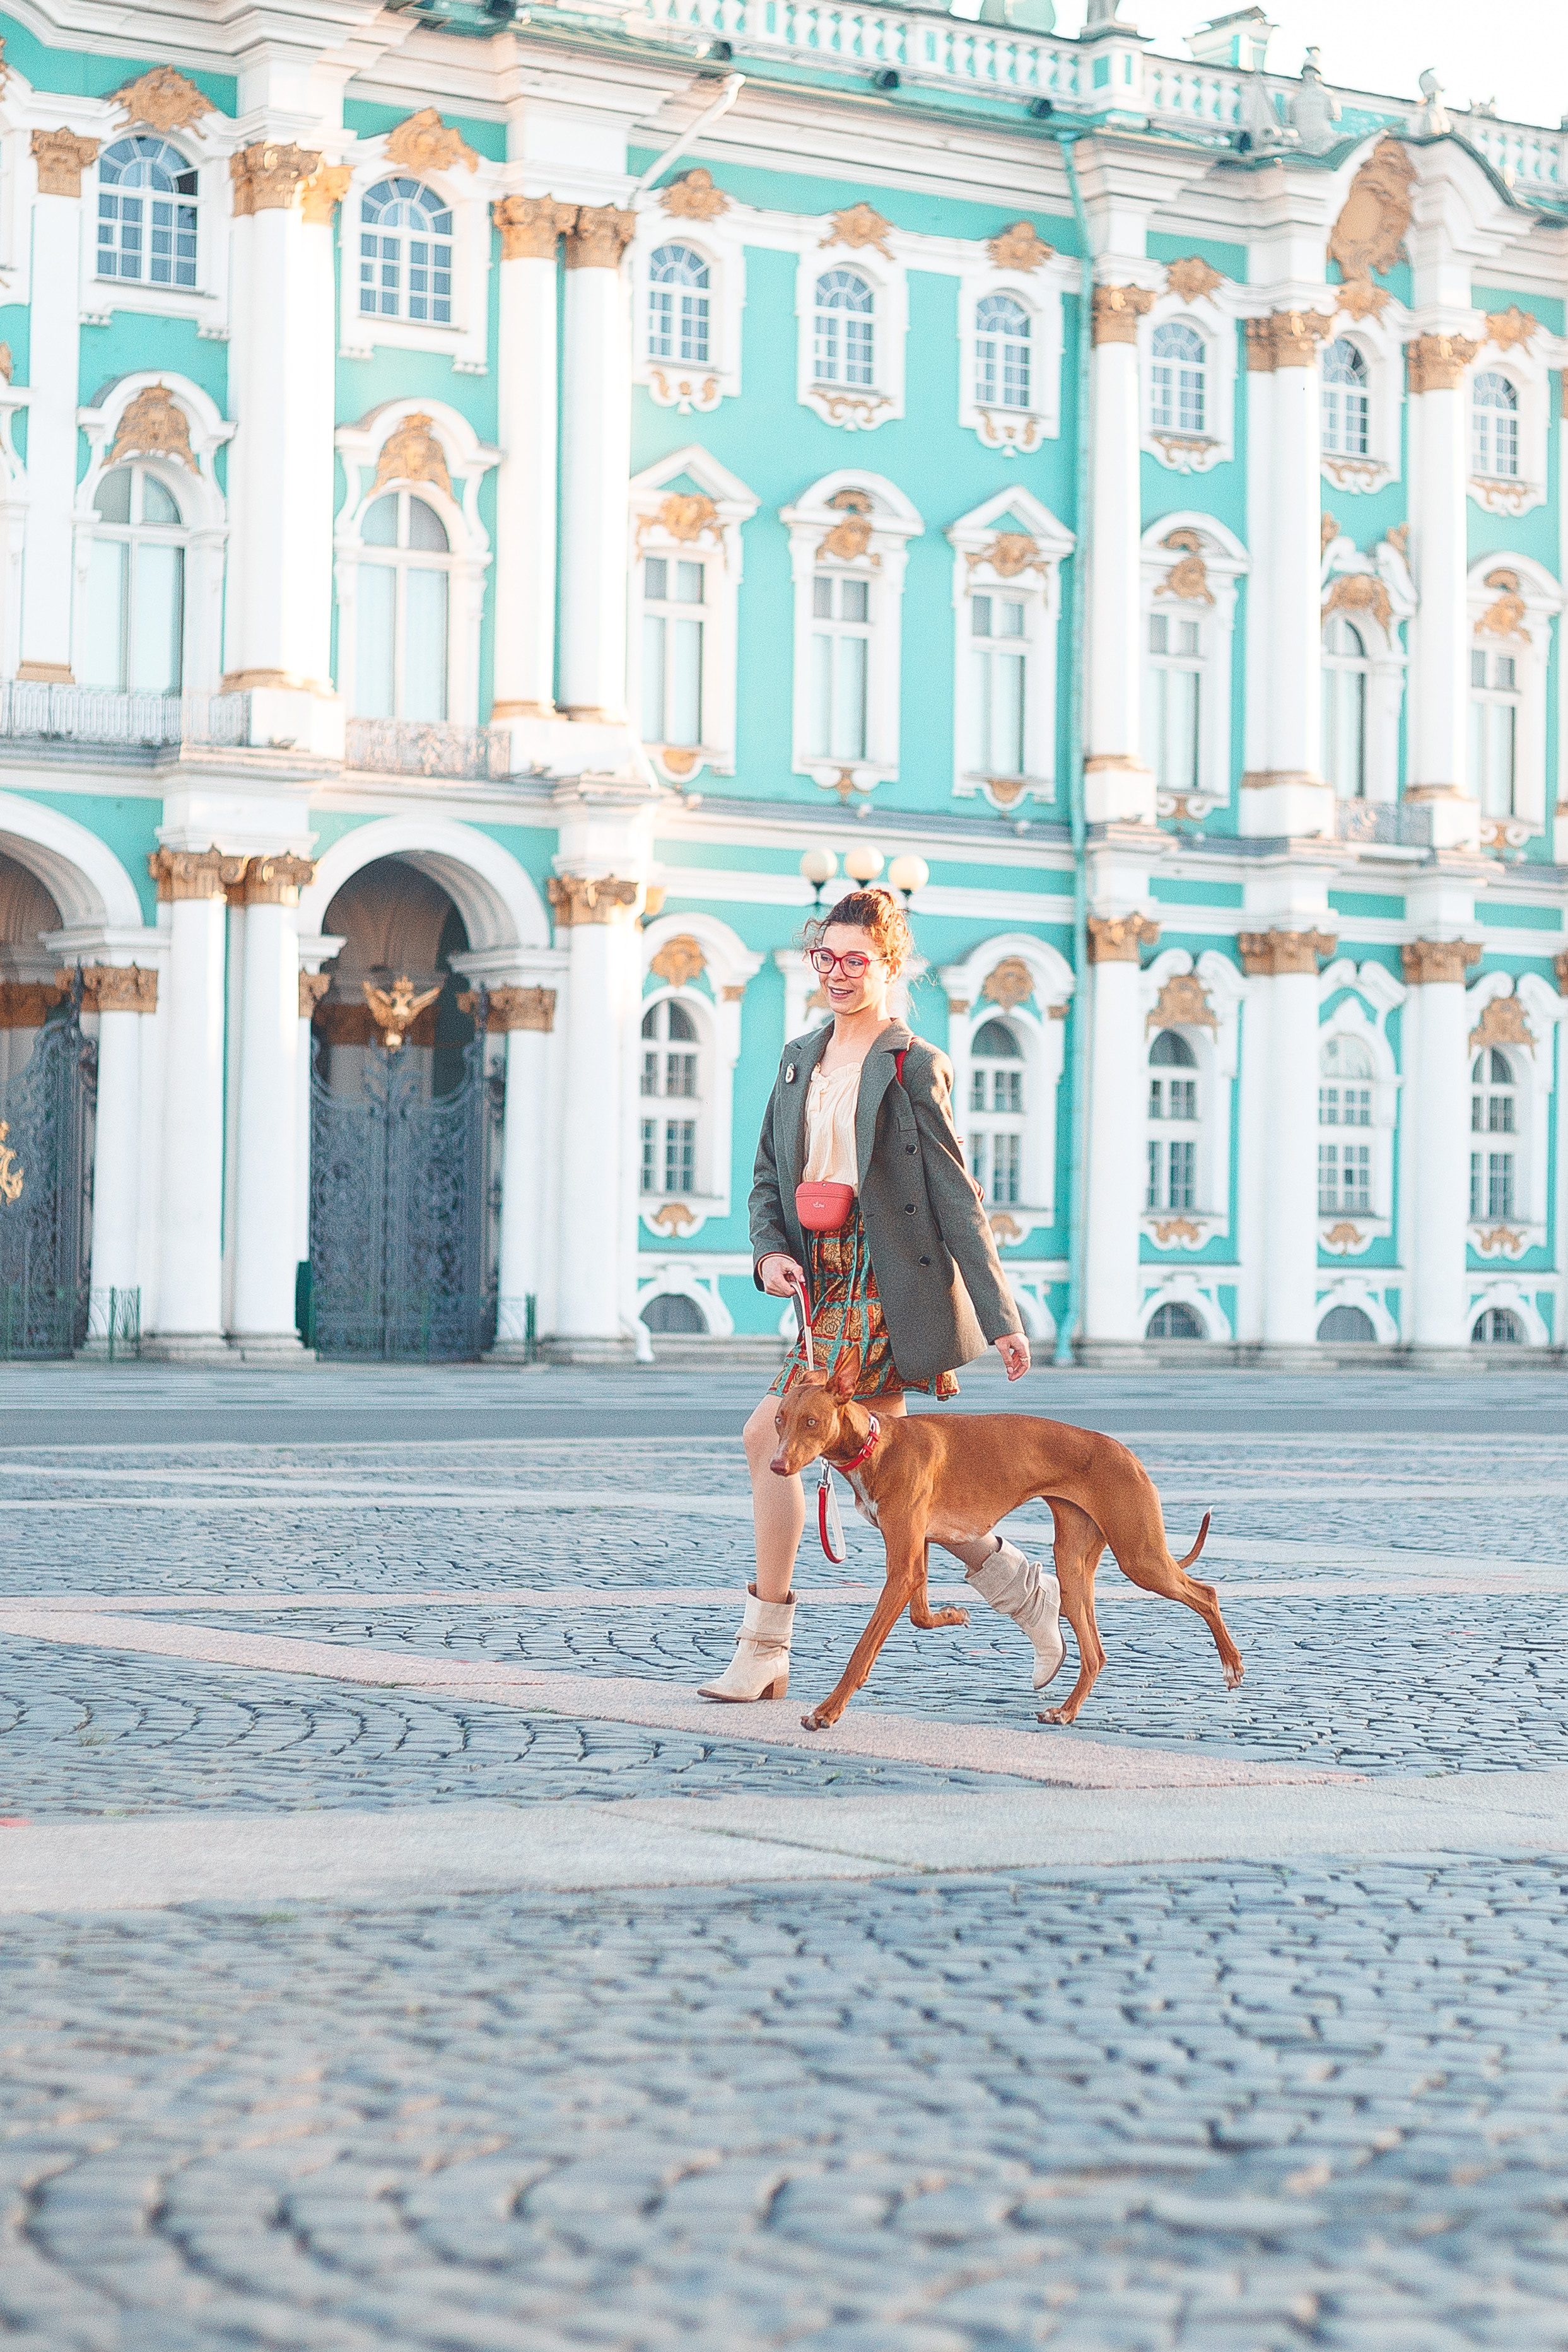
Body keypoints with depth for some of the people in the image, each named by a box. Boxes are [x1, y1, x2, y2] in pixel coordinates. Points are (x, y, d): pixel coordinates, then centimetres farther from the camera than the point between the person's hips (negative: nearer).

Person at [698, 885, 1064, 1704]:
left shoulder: (913, 1067, -6)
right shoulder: (799, 1059, 15)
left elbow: (956, 1197, -9)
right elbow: (769, 1175, 17)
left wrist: (1000, 1317, -10)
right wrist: (769, 1251, -4)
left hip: (884, 1282, -7)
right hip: (823, 1278, 7)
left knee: (772, 1435, -14)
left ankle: (765, 1647, -5)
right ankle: (1026, 1591, 18)